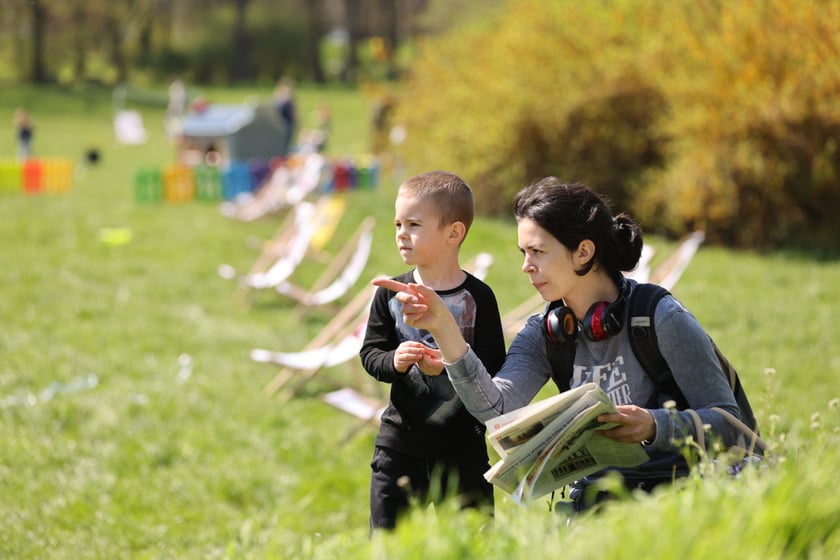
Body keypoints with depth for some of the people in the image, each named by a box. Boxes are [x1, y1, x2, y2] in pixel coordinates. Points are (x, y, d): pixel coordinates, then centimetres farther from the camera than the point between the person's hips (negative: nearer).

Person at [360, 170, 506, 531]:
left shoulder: (476, 297, -7)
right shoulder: (391, 294, 3)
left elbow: (493, 367, -11)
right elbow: (370, 353, 3)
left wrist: (448, 366, -26)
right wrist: (394, 361, -17)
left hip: (462, 443, -2)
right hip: (401, 437, 3)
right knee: (386, 533, 4)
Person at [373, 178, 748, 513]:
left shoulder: (661, 319, -10)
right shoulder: (543, 335, 7)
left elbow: (728, 423, -12)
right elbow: (494, 408, -11)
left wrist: (653, 426, -30)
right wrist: (443, 328, -19)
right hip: (592, 502, 5)